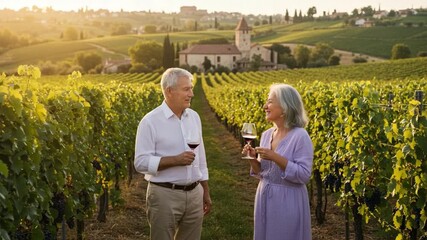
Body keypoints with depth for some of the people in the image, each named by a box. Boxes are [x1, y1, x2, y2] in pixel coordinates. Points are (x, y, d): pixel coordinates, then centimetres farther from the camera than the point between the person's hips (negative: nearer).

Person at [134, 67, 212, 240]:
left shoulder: (194, 117, 8)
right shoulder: (150, 122, -11)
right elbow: (141, 163, -15)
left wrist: (206, 193, 14)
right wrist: (175, 160, -23)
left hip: (194, 193, 5)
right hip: (165, 195, -5)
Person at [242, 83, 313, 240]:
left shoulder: (300, 136, -15)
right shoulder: (266, 135, 6)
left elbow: (304, 175, -19)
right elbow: (262, 173, 12)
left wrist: (275, 157, -25)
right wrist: (252, 159, -8)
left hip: (289, 203, -7)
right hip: (264, 199, 7)